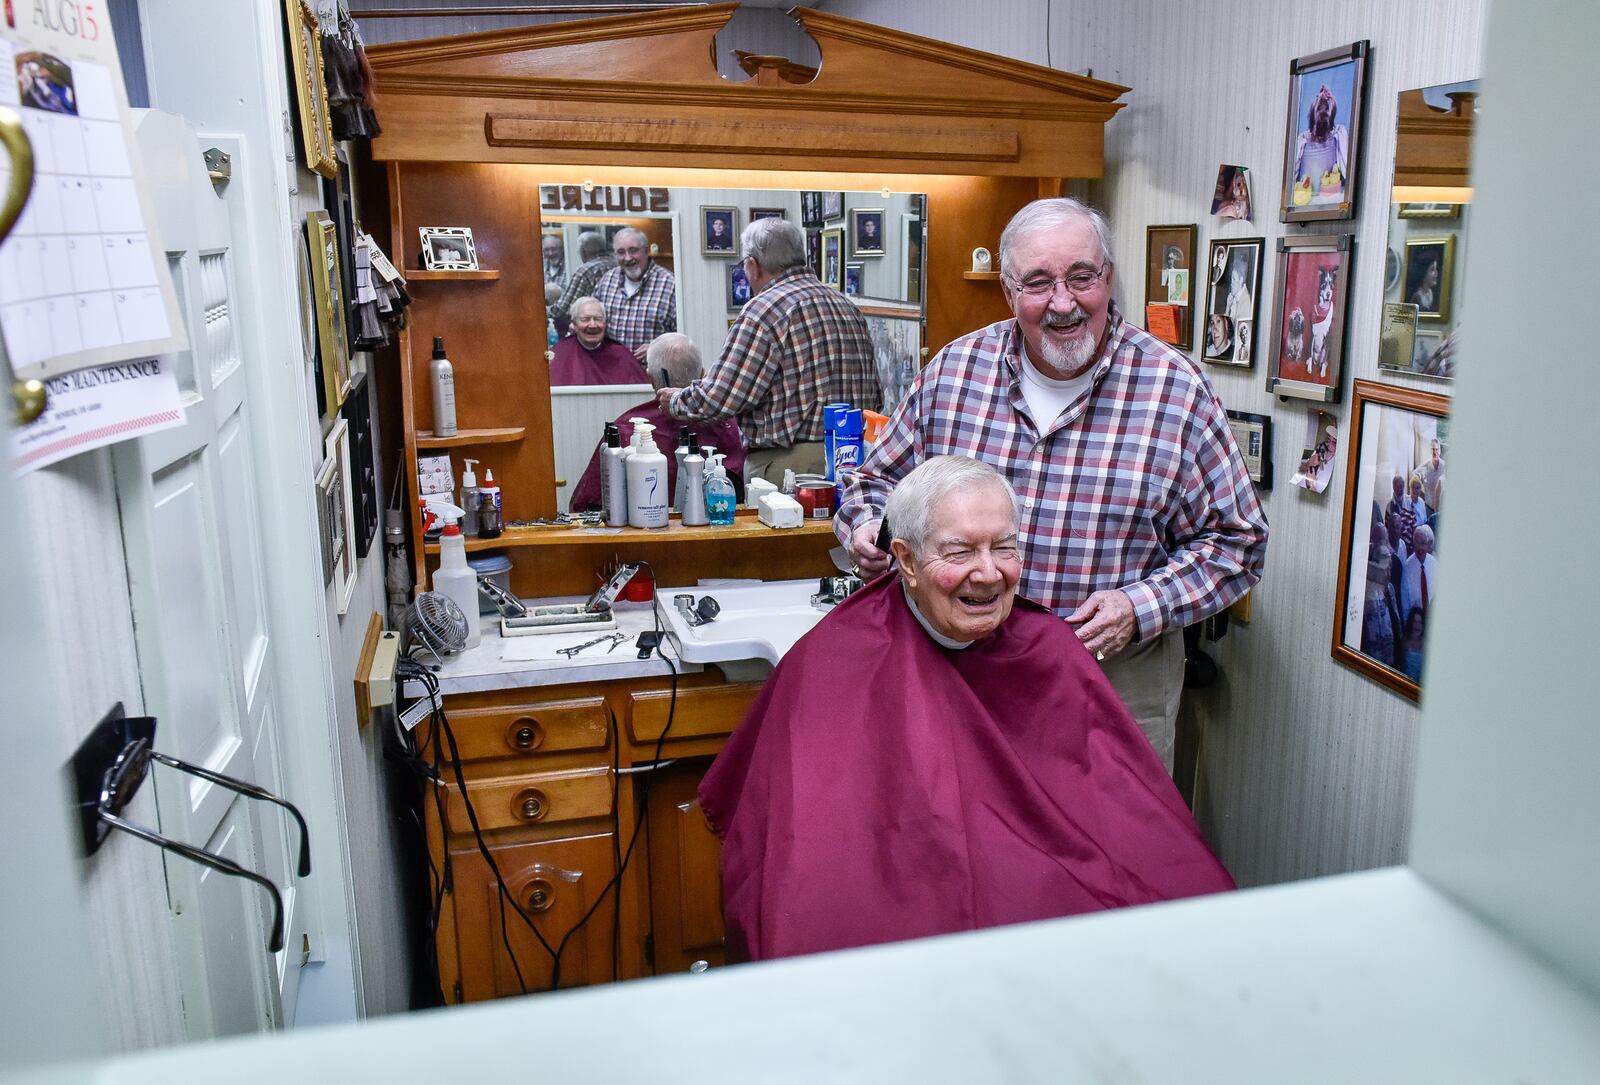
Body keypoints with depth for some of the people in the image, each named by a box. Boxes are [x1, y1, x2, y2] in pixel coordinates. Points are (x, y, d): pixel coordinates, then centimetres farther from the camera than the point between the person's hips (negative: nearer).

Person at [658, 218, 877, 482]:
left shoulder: (764, 309, -10)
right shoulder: (847, 306, 13)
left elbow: (718, 398, -13)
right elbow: (873, 396, 12)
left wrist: (675, 400, 7)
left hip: (788, 464, -8)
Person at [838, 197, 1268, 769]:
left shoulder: (1176, 389, -9)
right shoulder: (953, 370, -2)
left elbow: (1235, 540, -3)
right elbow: (879, 477, 11)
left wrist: (1143, 607, -17)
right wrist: (866, 527, -11)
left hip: (1119, 676, -1)